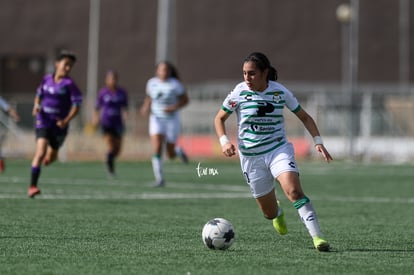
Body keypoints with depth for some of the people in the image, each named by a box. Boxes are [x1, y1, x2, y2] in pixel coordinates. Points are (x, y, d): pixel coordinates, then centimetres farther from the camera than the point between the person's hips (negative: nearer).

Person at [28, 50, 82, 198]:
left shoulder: (69, 84, -9)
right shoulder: (46, 79, 3)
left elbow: (76, 105, -9)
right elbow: (39, 95, 20)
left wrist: (66, 120, -21)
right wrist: (36, 106, -1)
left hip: (59, 125, 0)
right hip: (43, 122, 0)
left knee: (50, 158, 14)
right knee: (41, 152, -19)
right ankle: (32, 186, -18)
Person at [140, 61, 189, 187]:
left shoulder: (175, 85, -11)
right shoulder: (152, 83, -1)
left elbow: (185, 100, -2)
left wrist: (175, 107, -19)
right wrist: (146, 107, -4)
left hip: (172, 119, -1)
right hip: (157, 120, 1)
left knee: (171, 155, 6)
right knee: (157, 149, -19)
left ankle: (178, 150, 44)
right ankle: (159, 179, -13)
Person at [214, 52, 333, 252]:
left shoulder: (280, 92, -4)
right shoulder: (239, 93, -7)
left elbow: (304, 117, 7)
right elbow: (219, 118, 6)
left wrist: (318, 141, -5)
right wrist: (224, 141, -12)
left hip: (279, 150, -1)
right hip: (251, 157, 1)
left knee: (294, 190, -28)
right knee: (269, 212, 6)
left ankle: (317, 236, -28)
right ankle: (277, 213, 45)